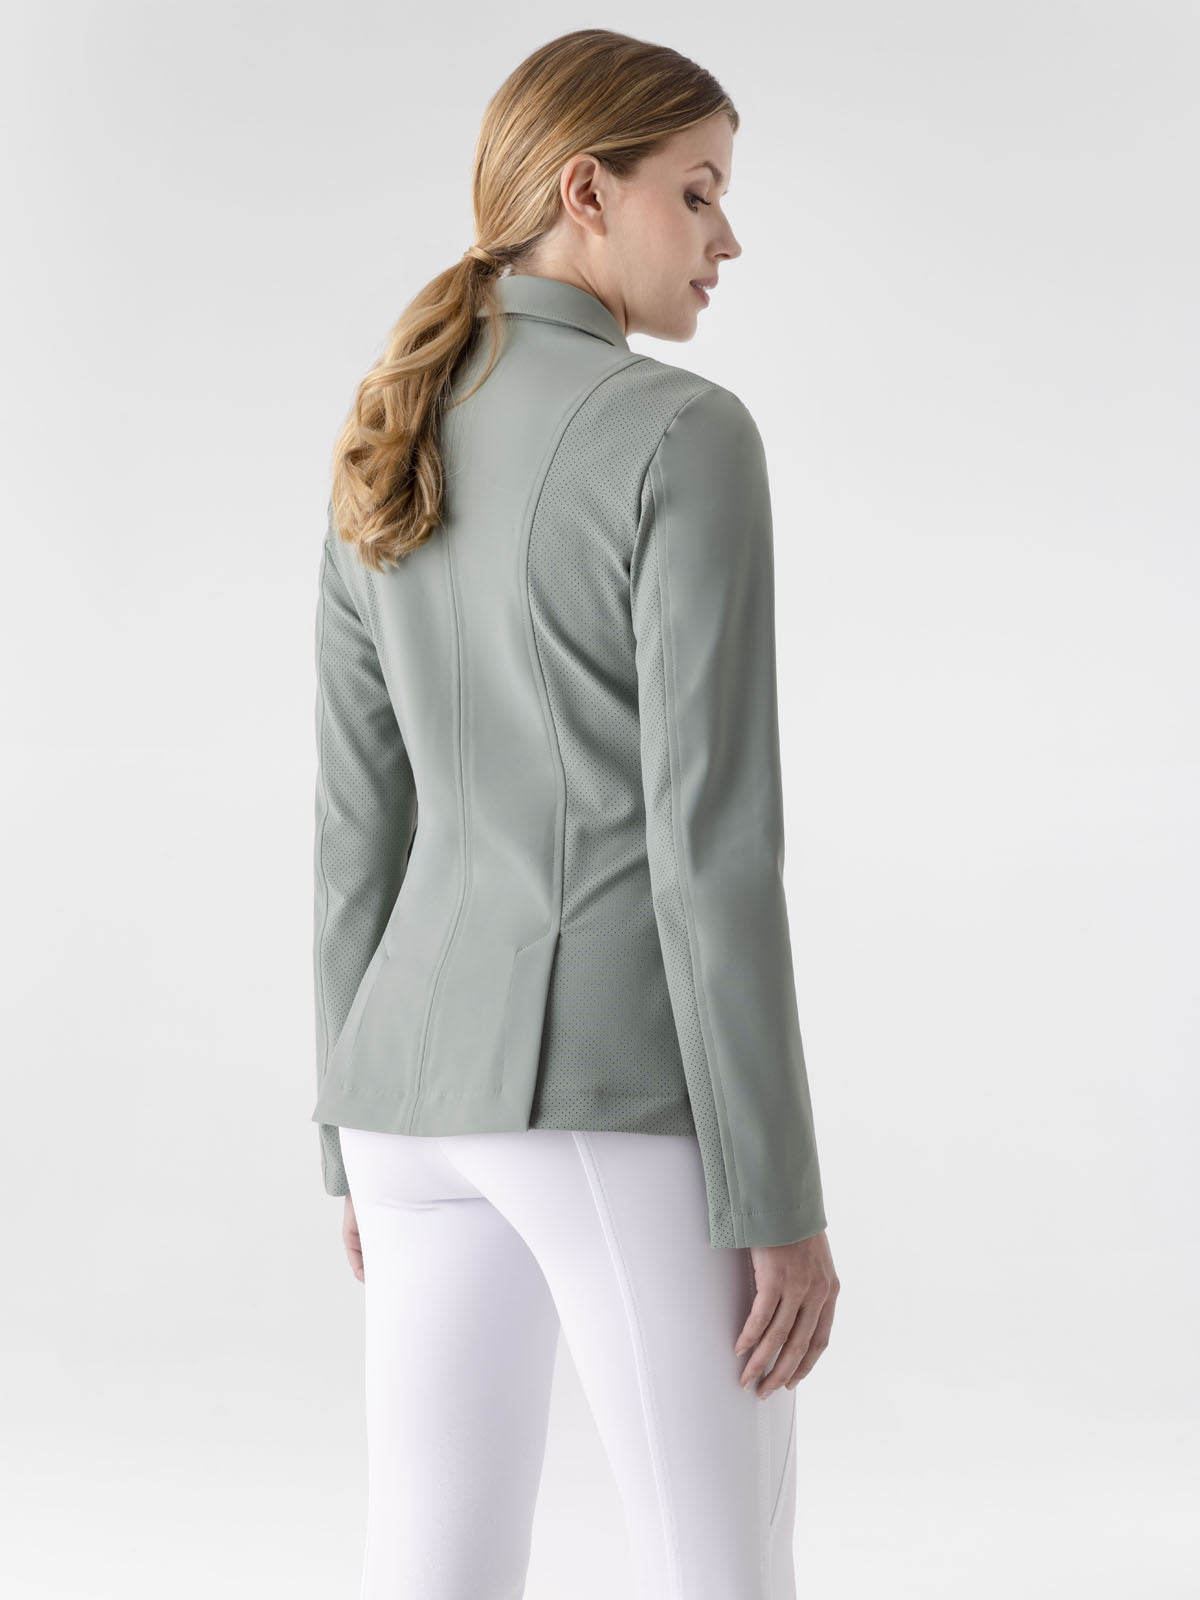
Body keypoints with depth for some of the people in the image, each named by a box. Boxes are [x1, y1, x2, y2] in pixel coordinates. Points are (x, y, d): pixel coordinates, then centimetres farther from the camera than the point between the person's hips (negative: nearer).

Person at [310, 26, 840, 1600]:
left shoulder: (388, 462, 10)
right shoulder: (685, 437, -13)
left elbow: (358, 824, 13)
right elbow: (711, 833, -17)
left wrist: (366, 1138, 20)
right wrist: (780, 1193, -13)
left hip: (432, 1072, 7)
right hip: (625, 1087, -7)